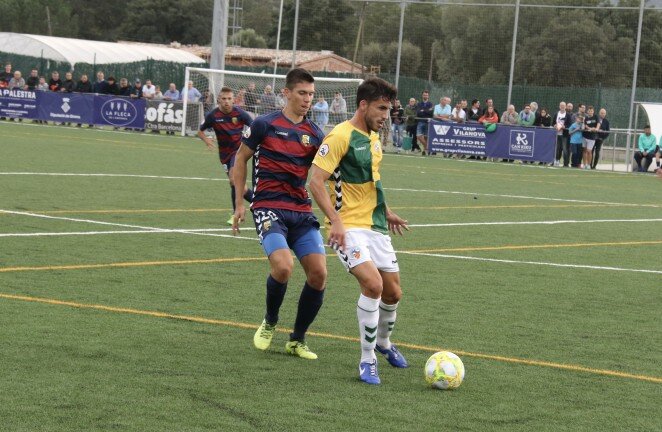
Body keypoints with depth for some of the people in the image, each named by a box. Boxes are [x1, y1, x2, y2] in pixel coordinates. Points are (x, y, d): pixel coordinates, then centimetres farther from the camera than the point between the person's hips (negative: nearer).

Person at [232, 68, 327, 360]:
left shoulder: (315, 134, 10)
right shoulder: (265, 125, 0)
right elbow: (241, 159, 10)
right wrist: (240, 203, 6)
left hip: (302, 212, 4)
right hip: (269, 208, -4)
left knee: (319, 274, -8)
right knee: (283, 267, -26)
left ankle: (297, 340, 11)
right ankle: (270, 323, 5)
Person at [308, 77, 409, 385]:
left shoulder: (374, 137, 12)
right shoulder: (340, 136, -15)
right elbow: (315, 181, -20)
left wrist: (386, 212, 28)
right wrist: (335, 221, -27)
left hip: (376, 226, 8)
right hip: (349, 227, -8)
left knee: (393, 293, 11)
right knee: (373, 284, -25)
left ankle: (383, 342, 41)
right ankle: (367, 360, -12)